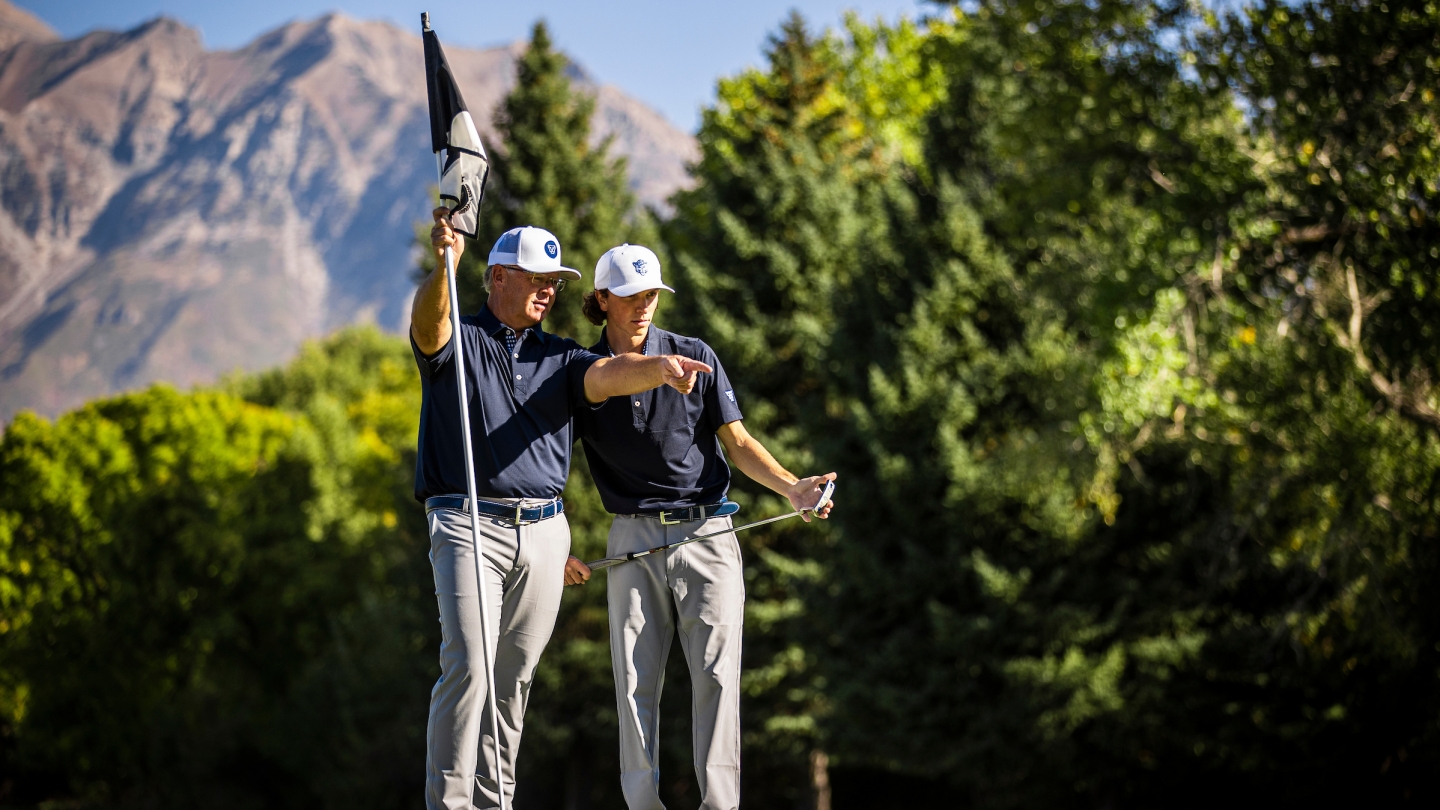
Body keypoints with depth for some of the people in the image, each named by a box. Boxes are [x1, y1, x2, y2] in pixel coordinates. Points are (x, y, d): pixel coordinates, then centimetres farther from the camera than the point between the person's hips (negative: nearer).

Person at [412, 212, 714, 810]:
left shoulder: (559, 358, 17)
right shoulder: (454, 342, 6)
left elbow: (609, 375, -4)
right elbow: (427, 318, -19)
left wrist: (658, 367, -28)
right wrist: (444, 265, -41)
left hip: (544, 533, 5)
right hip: (468, 526, -5)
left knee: (514, 677, 7)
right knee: (468, 666, -15)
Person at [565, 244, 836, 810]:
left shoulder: (695, 357, 3)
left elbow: (737, 442, 4)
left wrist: (792, 487, -12)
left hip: (707, 534, -1)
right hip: (633, 540, 1)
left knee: (717, 674, -8)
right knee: (635, 681, -1)